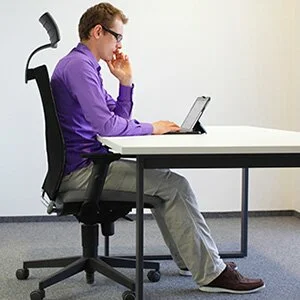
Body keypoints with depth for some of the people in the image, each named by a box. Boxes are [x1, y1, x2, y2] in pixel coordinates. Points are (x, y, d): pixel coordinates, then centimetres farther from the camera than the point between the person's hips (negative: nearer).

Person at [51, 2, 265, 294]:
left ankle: (190, 258, 25)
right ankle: (210, 273, -8)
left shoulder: (85, 65, 17)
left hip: (88, 163, 11)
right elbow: (105, 125, -27)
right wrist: (150, 128, -12)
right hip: (80, 169, -11)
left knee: (160, 177, 21)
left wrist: (125, 82, 6)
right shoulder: (78, 65, -16)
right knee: (174, 185, -15)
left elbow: (119, 120, 19)